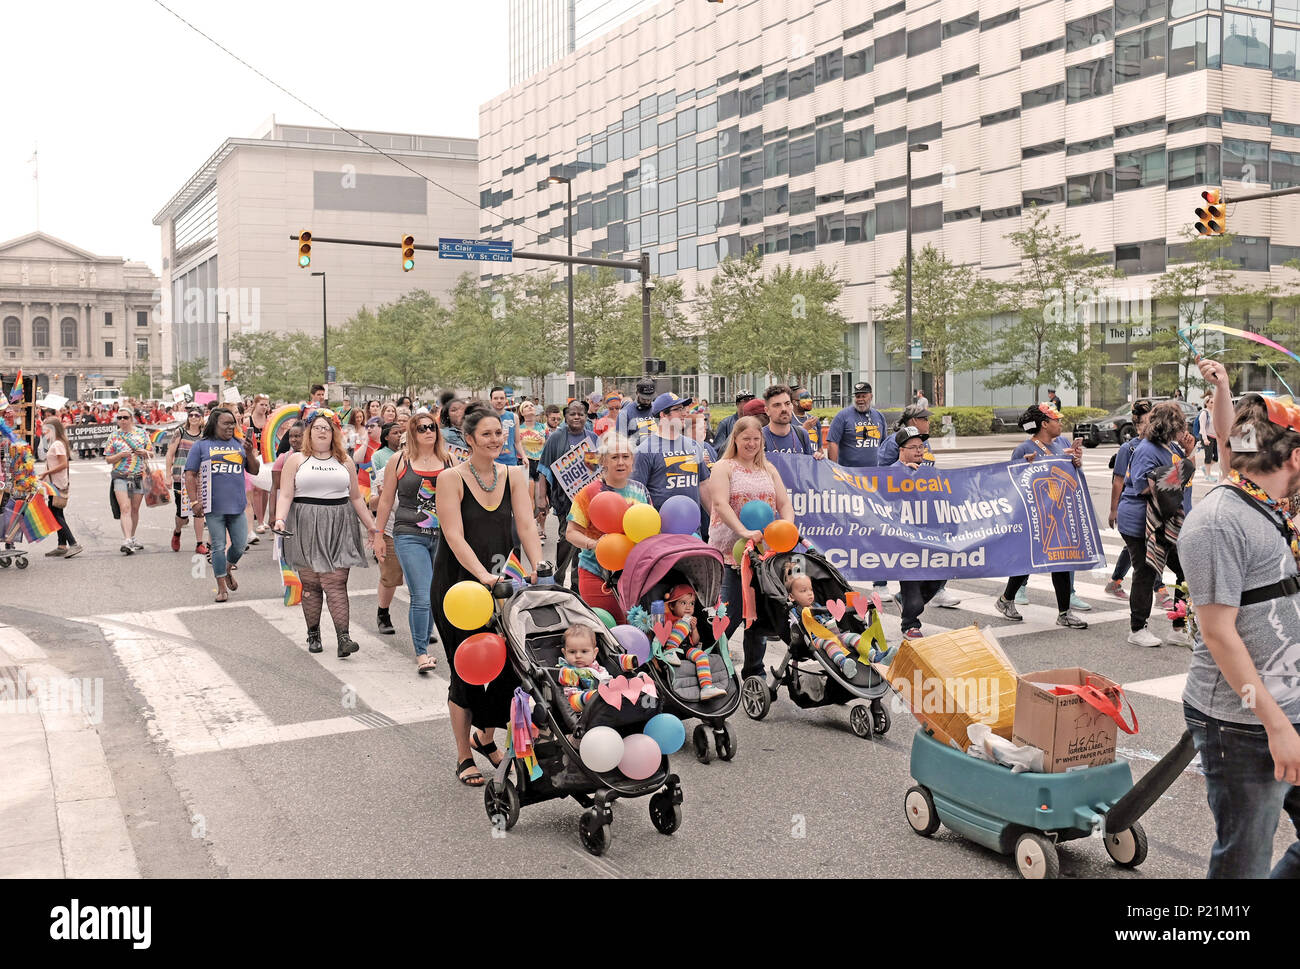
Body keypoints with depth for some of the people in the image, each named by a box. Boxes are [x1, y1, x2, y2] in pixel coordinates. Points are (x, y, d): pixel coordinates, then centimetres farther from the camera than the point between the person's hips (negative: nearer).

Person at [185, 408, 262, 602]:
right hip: (213, 507, -3)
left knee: (240, 545, 4)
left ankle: (228, 569, 34)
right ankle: (222, 588, 8)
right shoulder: (201, 445, 4)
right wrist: (194, 501, -8)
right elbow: (190, 475, 1)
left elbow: (254, 470, 13)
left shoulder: (239, 444, 14)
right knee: (218, 547, -1)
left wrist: (249, 453, -5)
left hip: (237, 506, 3)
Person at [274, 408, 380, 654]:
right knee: (310, 583, 0)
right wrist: (280, 519, -17)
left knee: (336, 582, -9)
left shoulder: (345, 462, 16)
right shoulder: (296, 460, 9)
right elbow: (285, 495, 1)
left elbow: (356, 498, 20)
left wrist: (372, 527, 17)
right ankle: (313, 635, 13)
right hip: (306, 528, -1)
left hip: (339, 528, 1)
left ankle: (343, 637, -16)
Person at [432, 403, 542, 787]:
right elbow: (454, 535, -17)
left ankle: (486, 737, 30)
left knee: (507, 664, 3)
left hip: (501, 583, 4)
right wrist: (483, 575, -30)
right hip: (457, 584, -4)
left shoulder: (513, 475, 5)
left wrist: (539, 568, -21)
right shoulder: (451, 478, -9)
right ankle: (464, 757, 16)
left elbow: (526, 526, -5)